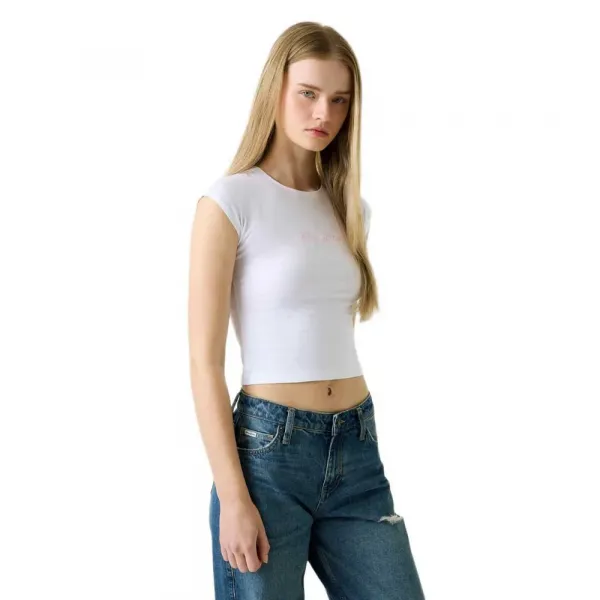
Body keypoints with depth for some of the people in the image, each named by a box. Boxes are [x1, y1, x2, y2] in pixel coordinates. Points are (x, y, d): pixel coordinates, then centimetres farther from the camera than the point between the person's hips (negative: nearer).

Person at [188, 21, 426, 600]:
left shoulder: (348, 206, 11)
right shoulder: (230, 201, -7)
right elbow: (205, 361, -10)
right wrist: (232, 497, -15)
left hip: (357, 448, 6)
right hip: (266, 447, -5)